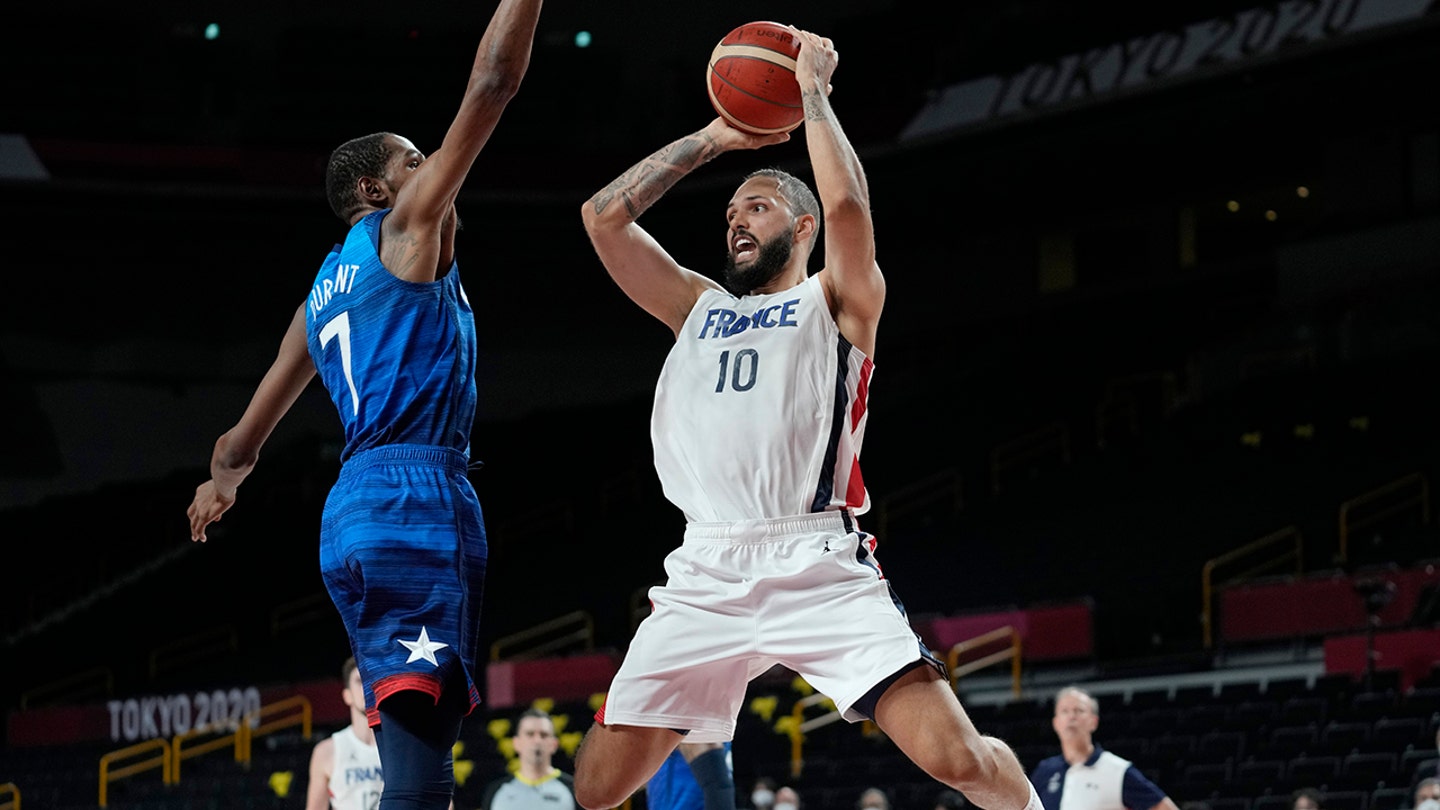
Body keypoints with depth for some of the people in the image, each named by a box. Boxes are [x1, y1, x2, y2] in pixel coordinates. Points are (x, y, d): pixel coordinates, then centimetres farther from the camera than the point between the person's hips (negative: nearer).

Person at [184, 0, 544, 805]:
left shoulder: (323, 295, 25)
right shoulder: (405, 227, 5)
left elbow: (244, 443, 31)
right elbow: (492, 86, -1)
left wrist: (224, 479, 52)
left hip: (353, 514, 9)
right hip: (417, 495, -9)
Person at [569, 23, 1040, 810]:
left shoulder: (837, 301, 12)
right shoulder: (698, 307, 25)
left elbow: (846, 202, -7)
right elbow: (604, 215, 19)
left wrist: (812, 89, 4)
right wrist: (712, 139, 21)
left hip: (818, 566, -4)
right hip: (706, 573, 4)